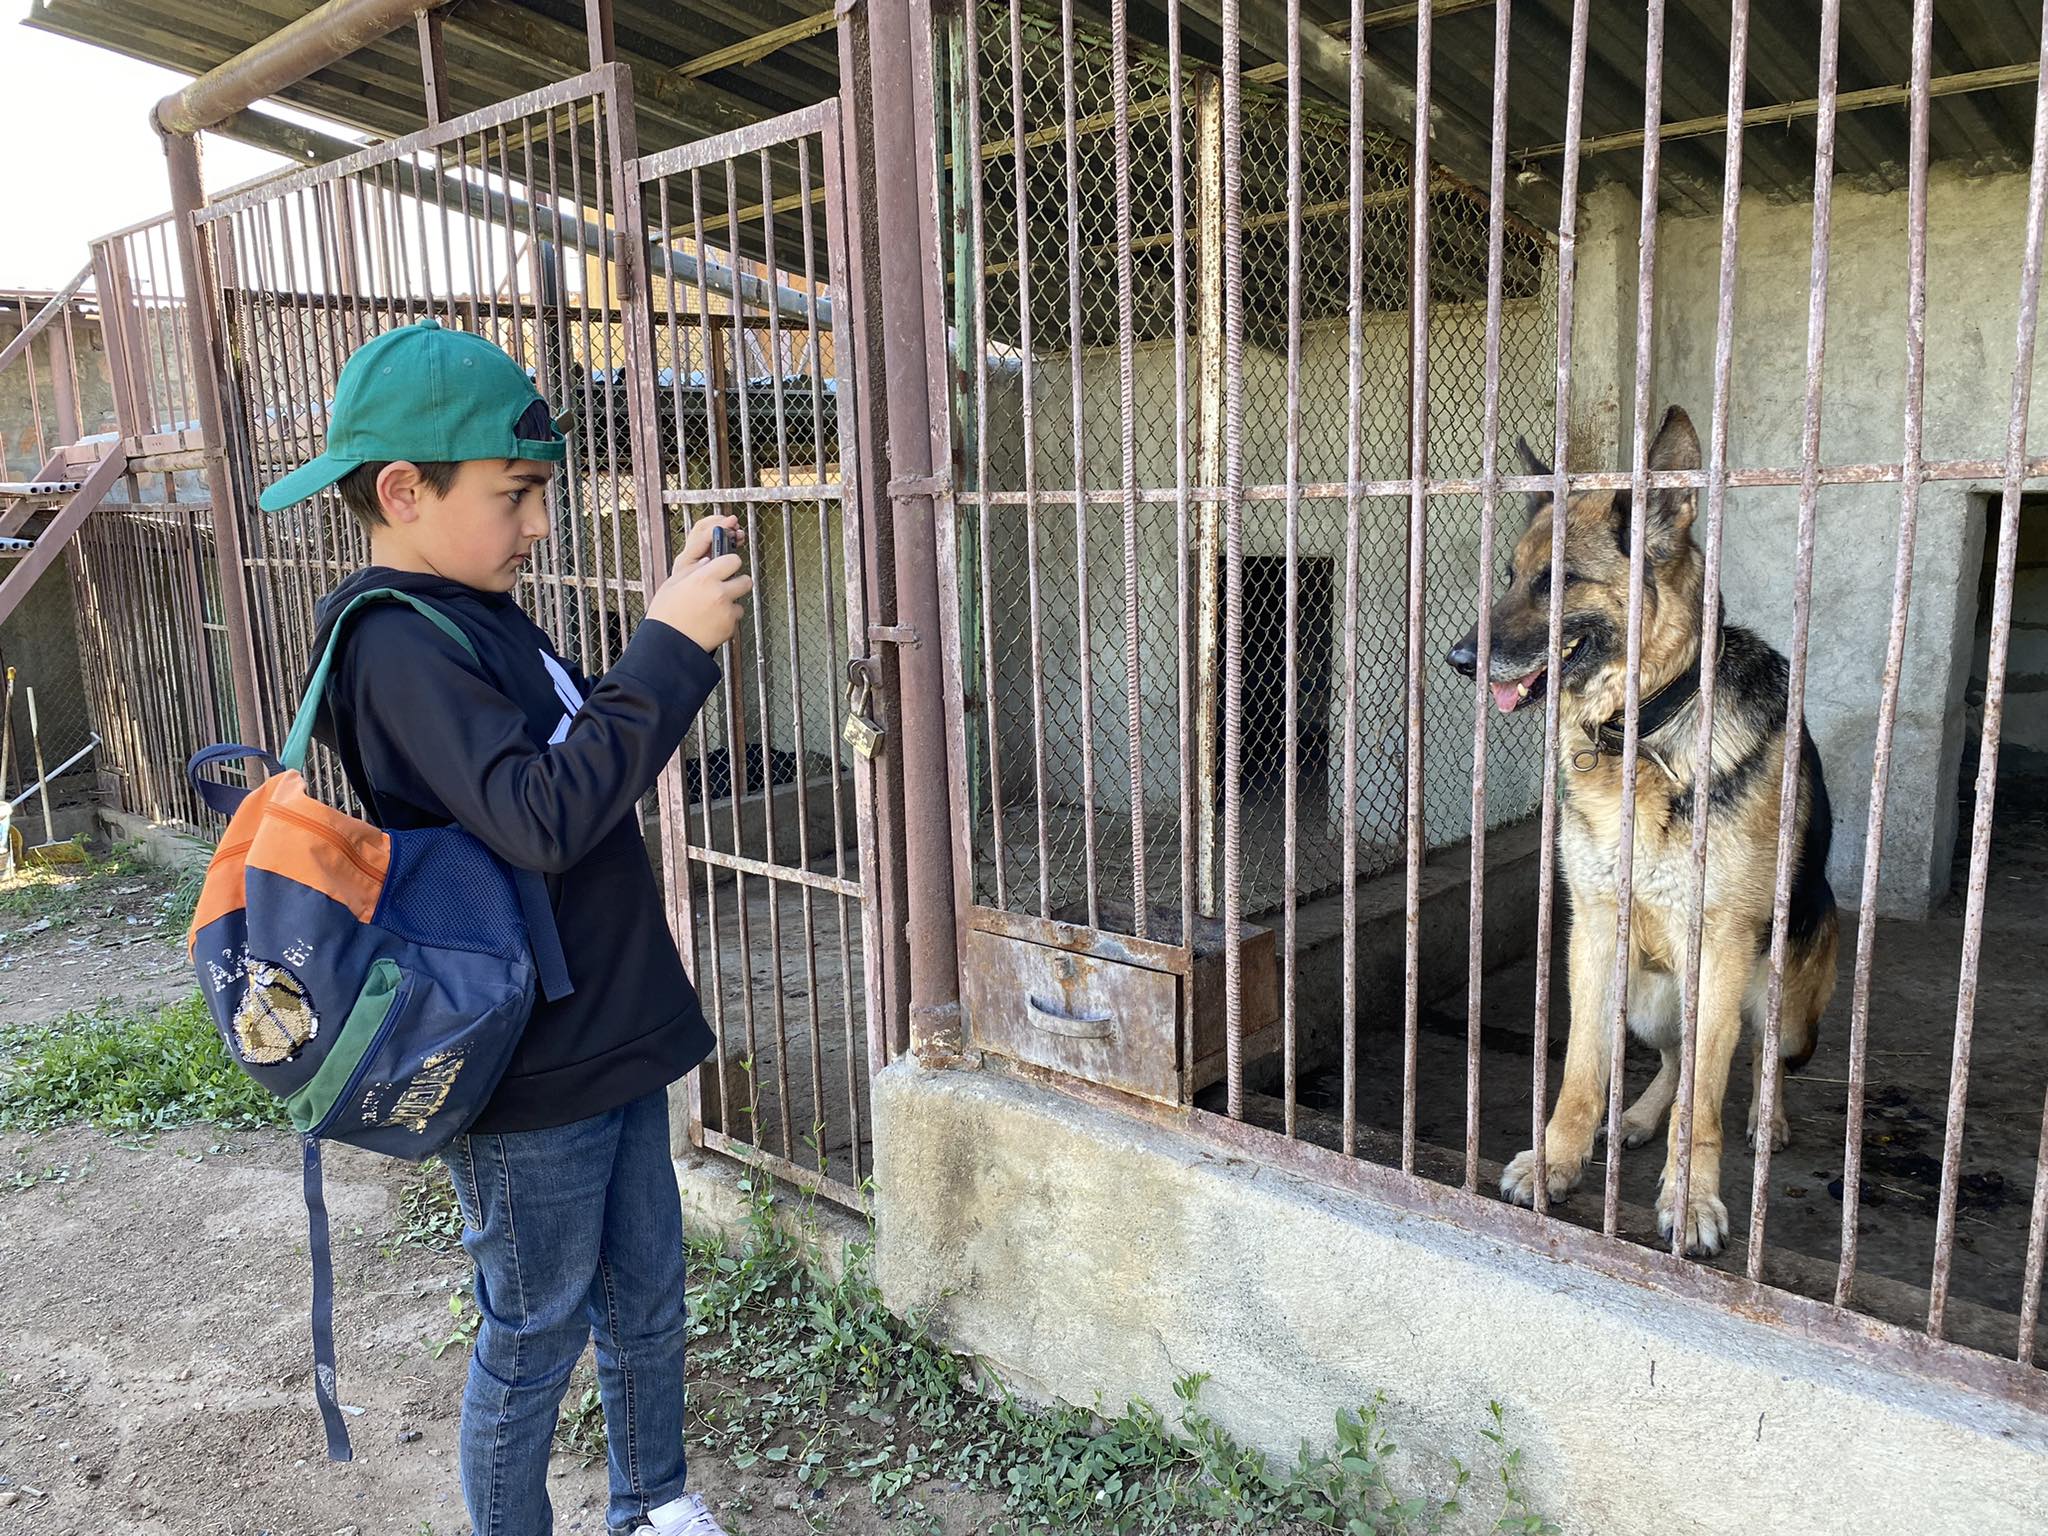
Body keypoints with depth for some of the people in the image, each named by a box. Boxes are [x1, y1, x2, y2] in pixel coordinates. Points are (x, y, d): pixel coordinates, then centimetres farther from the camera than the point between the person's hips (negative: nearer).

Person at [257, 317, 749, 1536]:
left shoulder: (483, 616, 9)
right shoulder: (398, 645, -20)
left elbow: (592, 763, 15)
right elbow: (541, 818, -32)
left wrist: (676, 631, 3)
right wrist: (666, 649, -29)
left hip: (610, 1033, 9)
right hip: (528, 1071, -9)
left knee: (648, 1294, 22)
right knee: (538, 1332, 11)